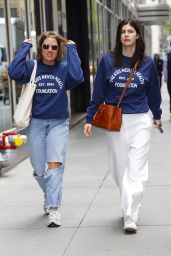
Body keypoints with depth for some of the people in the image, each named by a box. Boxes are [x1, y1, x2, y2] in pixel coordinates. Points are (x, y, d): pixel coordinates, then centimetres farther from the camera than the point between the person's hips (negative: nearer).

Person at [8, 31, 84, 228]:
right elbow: (14, 72, -20)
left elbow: (77, 77, -23)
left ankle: (54, 209, -15)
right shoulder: (32, 67, -1)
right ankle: (49, 194, 40)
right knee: (39, 169, 9)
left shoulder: (64, 68, -2)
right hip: (36, 123, 1)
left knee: (55, 164, -17)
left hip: (58, 123, -1)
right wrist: (25, 47, -10)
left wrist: (71, 49, -13)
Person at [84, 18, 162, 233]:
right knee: (119, 169, 9)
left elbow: (153, 92, 14)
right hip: (114, 122, 1)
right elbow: (98, 92, 4)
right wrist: (89, 119, 3)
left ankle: (130, 218, -5)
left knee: (135, 170, -6)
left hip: (140, 122, -1)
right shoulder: (108, 60, 0)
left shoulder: (147, 63, 1)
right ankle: (129, 206, 29)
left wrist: (157, 115, 24)